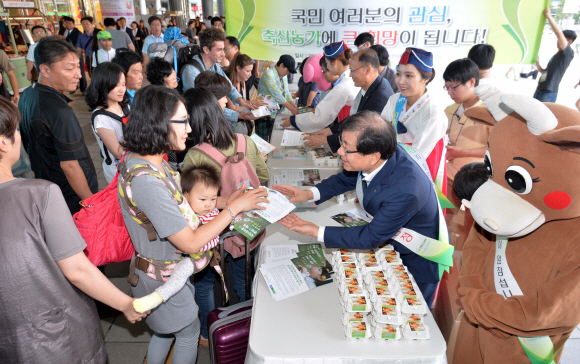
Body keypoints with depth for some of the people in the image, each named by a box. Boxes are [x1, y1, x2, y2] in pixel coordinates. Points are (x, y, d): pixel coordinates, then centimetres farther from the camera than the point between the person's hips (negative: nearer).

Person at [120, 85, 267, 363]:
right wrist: (235, 208, -24)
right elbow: (191, 243, -31)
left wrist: (223, 201, -6)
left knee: (166, 330, 29)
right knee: (189, 331, 20)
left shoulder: (148, 160, -7)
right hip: (160, 277, -8)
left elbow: (179, 200, 4)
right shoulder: (145, 181, -36)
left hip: (164, 266, 8)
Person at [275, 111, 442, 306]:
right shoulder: (380, 154, -20)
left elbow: (371, 237, -30)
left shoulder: (405, 191, -42)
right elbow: (347, 178, 0)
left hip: (415, 263, -6)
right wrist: (309, 193, -13)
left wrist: (316, 231, -28)